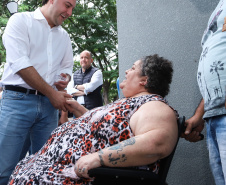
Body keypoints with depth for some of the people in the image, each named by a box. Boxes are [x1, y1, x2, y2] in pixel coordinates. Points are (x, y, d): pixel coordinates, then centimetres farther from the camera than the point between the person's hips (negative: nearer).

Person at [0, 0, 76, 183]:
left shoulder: (64, 36, 18)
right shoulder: (21, 20, 0)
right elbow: (20, 63, -11)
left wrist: (65, 79, -1)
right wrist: (52, 93, -11)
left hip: (49, 104, 6)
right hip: (18, 100, -5)